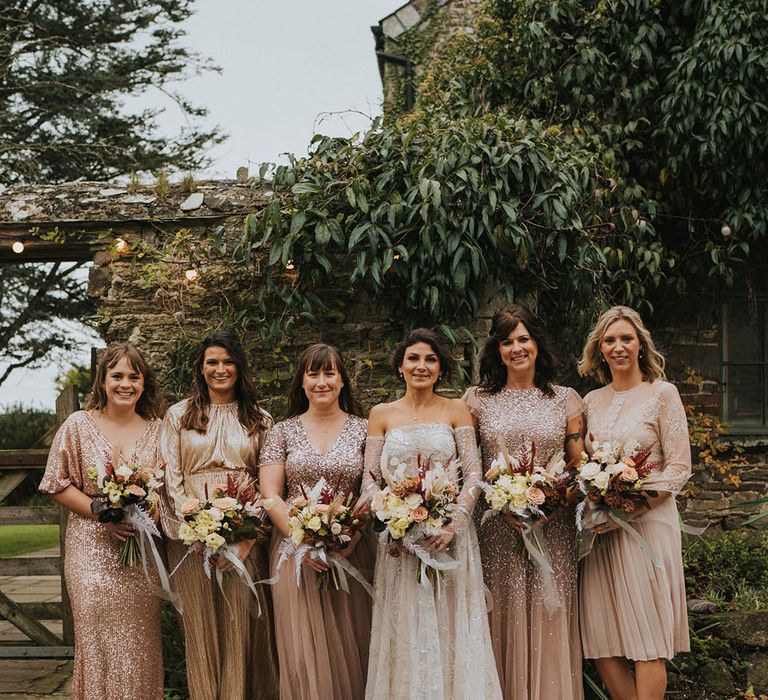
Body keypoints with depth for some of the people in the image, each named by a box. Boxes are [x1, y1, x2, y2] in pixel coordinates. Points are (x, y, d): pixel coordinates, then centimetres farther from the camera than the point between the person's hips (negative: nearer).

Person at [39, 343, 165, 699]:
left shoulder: (156, 430, 6)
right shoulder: (78, 425, 1)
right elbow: (57, 484, 1)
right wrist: (99, 511, -11)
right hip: (93, 551, -2)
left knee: (140, 641, 3)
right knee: (98, 639, -3)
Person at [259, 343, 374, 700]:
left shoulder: (363, 430, 5)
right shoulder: (284, 432, 7)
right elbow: (270, 494, 1)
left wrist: (350, 540, -15)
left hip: (351, 553, 0)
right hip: (295, 549, 0)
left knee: (349, 647, 2)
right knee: (303, 652, -1)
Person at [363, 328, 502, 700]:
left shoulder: (456, 410, 4)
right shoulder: (382, 414, 7)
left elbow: (473, 474, -1)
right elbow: (370, 478, 4)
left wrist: (453, 523, -15)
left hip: (449, 534, -1)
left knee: (452, 632, 2)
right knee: (405, 634, 4)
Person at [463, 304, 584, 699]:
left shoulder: (566, 399, 7)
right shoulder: (477, 400, 6)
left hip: (552, 529, 0)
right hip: (496, 529, 0)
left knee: (550, 618, 2)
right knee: (504, 619, 2)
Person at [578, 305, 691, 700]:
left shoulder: (662, 393, -1)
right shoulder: (591, 402, 13)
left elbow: (679, 467, -6)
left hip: (647, 523, -5)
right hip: (600, 529, 5)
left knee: (647, 640, -4)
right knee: (601, 641, 2)